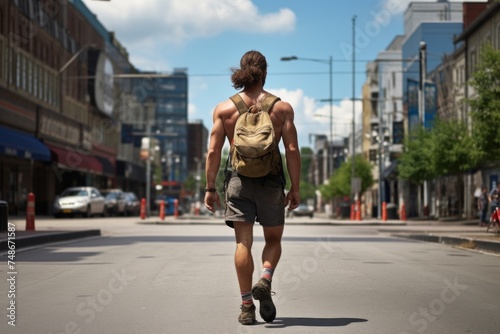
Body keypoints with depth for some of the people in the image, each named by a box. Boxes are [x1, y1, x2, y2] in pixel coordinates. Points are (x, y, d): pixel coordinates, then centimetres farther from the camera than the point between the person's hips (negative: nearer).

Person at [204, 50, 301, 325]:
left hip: (238, 179, 0)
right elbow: (292, 150, -3)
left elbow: (213, 152, -1)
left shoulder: (224, 108, 3)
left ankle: (247, 305, 1)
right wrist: (295, 188, 2)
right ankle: (265, 280, -10)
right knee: (273, 239, 15)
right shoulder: (282, 108, 1)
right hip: (271, 179, 0)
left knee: (243, 242, 3)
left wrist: (210, 188, 4)